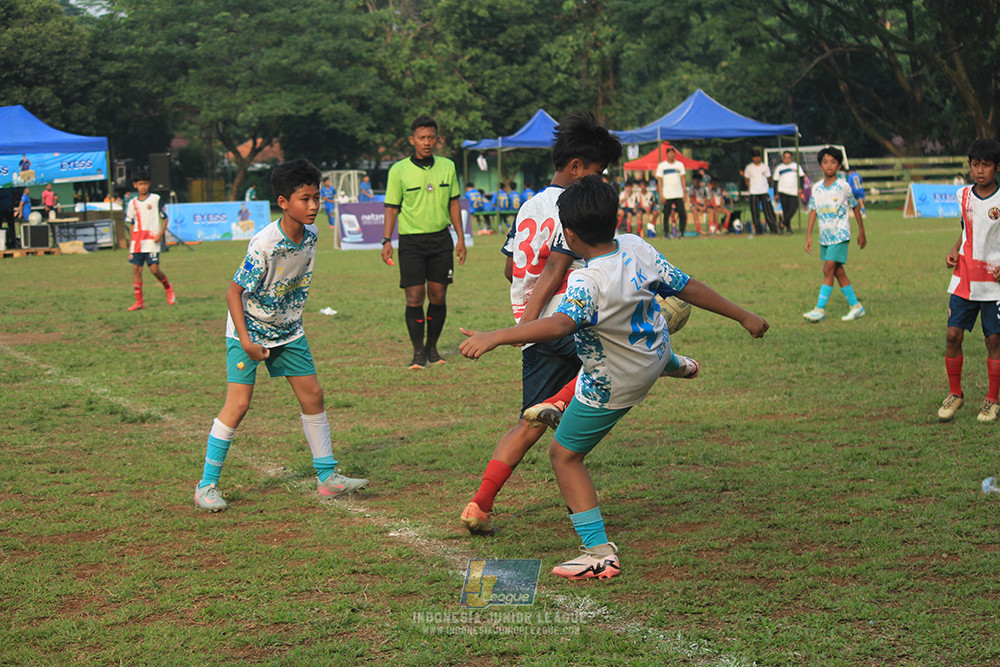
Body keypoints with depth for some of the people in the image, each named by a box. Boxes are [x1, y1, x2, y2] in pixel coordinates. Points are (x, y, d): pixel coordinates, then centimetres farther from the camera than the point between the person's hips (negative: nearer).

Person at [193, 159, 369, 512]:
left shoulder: (310, 235, -7)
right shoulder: (264, 245, -28)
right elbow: (233, 291, -21)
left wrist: (294, 321, 16)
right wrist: (246, 341, -24)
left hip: (288, 330, 7)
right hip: (249, 329, -7)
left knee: (312, 394, 5)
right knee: (238, 403, -12)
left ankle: (327, 477, 15)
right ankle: (207, 486, -2)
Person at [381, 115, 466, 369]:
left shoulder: (447, 167, 6)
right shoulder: (398, 170, -3)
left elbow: (454, 203, 12)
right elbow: (391, 207, 1)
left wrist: (461, 237, 9)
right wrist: (387, 240, -8)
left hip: (441, 239, 3)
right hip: (411, 241, -2)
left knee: (438, 296, 4)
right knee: (414, 297, -5)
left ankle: (432, 347, 18)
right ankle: (419, 352, 3)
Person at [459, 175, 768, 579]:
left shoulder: (587, 283, -39)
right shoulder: (637, 248, -17)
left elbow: (560, 324, -56)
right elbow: (688, 287, -8)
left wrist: (494, 338, -63)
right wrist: (743, 316, 3)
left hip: (614, 386, -8)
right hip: (655, 354, 8)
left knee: (564, 456, 2)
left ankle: (599, 554, -4)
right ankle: (672, 362, 77)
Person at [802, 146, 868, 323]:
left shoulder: (843, 186, -6)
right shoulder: (817, 188, 5)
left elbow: (855, 207, 4)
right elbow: (813, 211, 9)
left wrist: (861, 232, 8)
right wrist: (809, 235, 3)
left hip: (840, 235, -5)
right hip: (824, 236, 5)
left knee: (828, 270, -13)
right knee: (838, 272, 8)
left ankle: (820, 309, -13)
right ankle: (856, 306, 17)